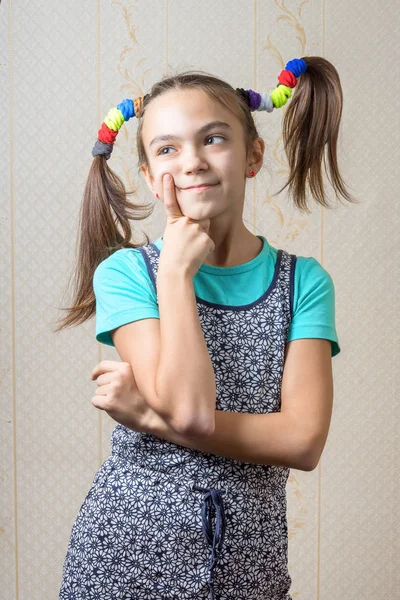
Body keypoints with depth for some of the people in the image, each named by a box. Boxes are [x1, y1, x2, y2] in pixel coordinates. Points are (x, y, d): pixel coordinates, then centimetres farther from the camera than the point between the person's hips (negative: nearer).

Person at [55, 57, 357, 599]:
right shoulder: (124, 271, -8)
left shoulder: (304, 280, -3)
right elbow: (189, 410, -21)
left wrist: (149, 415, -17)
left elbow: (304, 441, -13)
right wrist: (176, 271, -15)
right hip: (126, 553, -1)